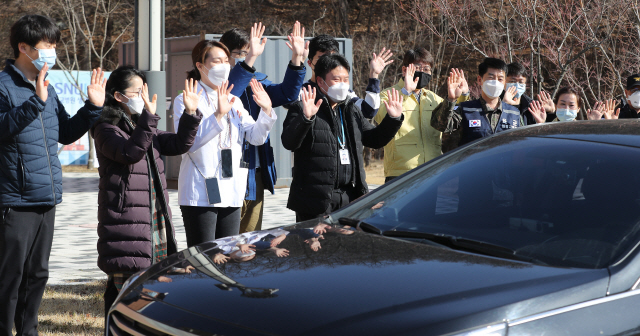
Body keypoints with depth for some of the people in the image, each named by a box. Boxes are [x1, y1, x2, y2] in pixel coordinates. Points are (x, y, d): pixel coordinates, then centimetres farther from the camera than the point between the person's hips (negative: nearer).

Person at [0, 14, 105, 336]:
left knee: (37, 273, 15)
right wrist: (35, 102, -34)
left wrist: (92, 107, 10)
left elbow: (66, 134, 22)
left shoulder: (47, 88, 16)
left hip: (46, 200, 8)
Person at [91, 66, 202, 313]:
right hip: (124, 225, -8)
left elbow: (179, 144, 9)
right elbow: (130, 153, -24)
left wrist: (191, 115, -5)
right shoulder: (106, 130, -6)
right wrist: (149, 117, -29)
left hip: (155, 223, 8)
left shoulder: (144, 127, 18)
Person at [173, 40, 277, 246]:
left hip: (232, 194, 6)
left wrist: (266, 111, -7)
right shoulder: (186, 101, -4)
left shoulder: (234, 102, 16)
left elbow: (256, 137, 10)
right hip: (200, 195, -6)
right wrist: (218, 115, -27)